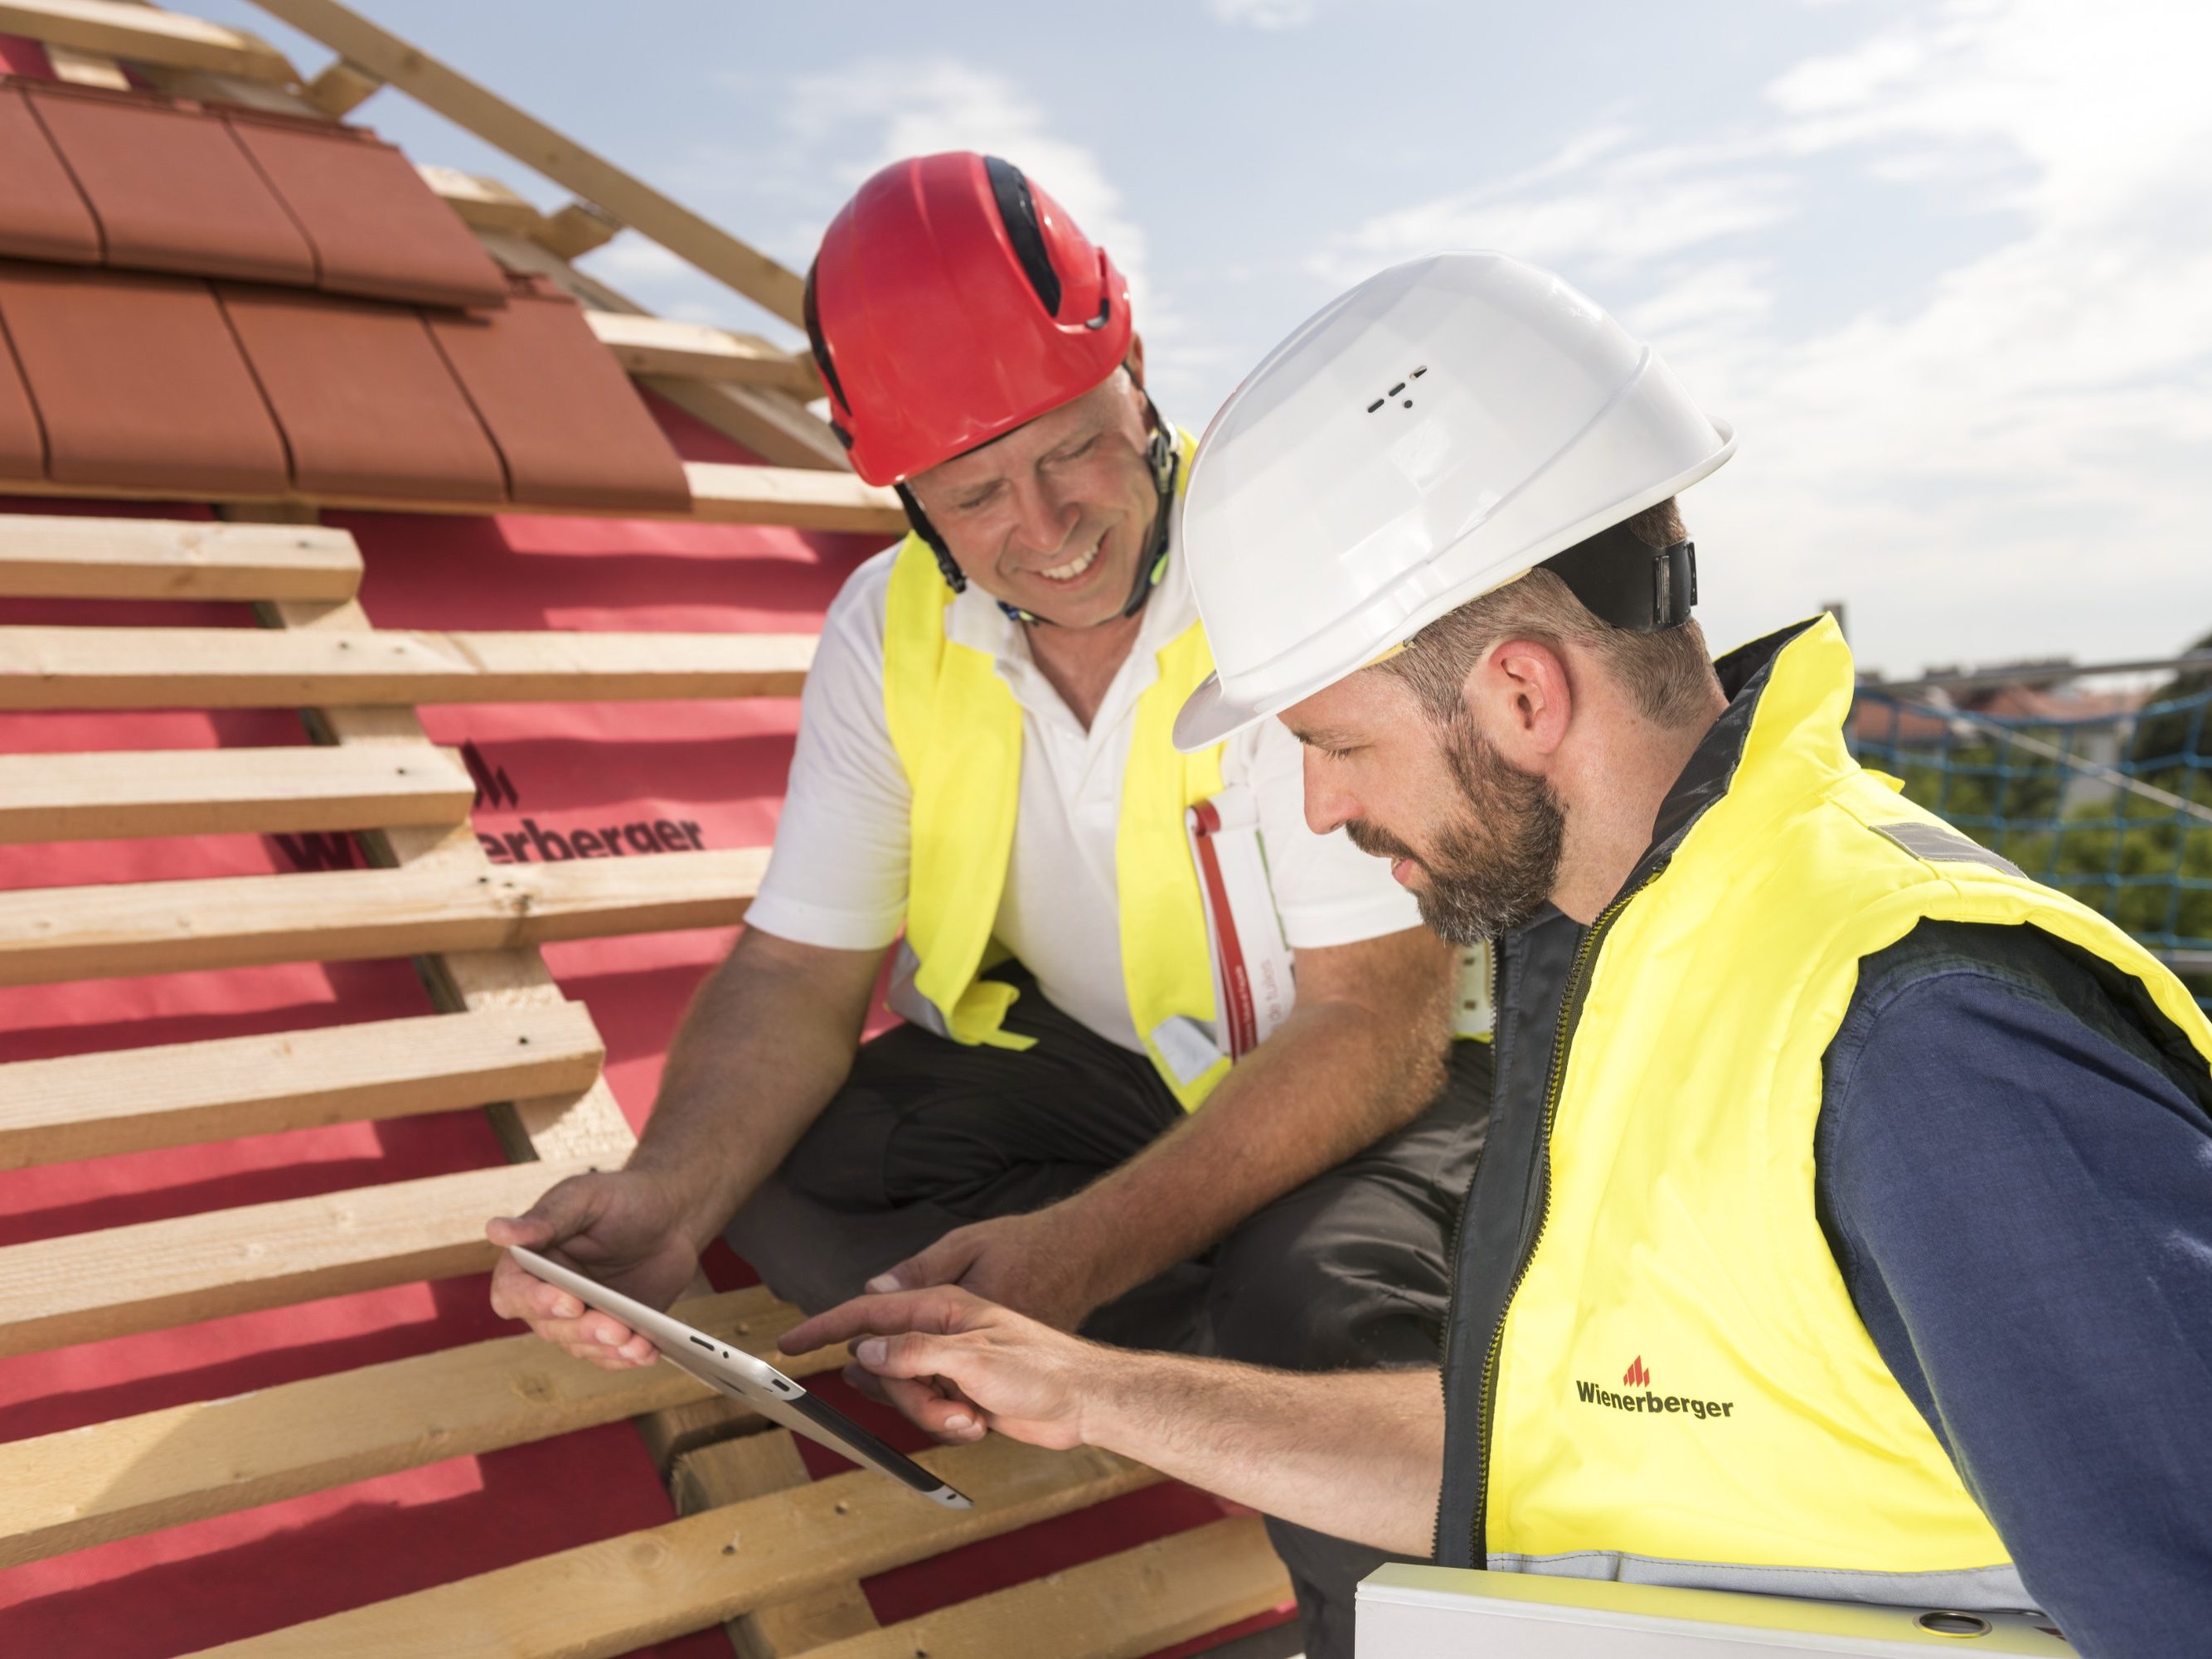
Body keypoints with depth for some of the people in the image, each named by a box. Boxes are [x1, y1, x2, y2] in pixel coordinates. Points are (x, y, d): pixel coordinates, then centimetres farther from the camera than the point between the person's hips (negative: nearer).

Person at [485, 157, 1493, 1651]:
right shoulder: (894, 630, -8)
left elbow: (1380, 1027, -26)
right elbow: (799, 974, -7)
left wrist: (1082, 1248, -38)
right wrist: (666, 1197, -28)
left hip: (1391, 1082, -5)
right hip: (1096, 1064, 6)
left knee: (1318, 1292, -37)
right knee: (784, 1183, -17)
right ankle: (1275, 1373, -13)